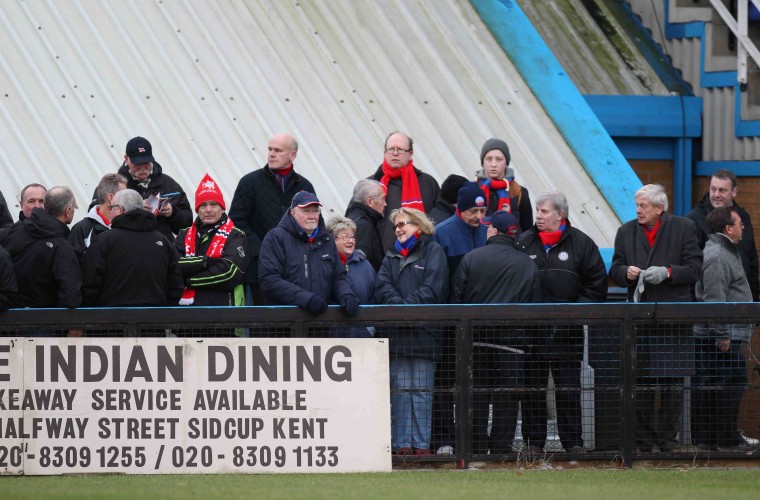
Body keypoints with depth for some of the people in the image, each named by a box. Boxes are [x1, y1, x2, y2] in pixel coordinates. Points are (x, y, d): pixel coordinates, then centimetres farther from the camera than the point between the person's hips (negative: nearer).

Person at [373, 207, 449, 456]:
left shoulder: (433, 251, 5)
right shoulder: (392, 256, 20)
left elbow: (433, 288, -6)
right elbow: (382, 286, 6)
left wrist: (410, 306, -16)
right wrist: (399, 306, -11)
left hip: (424, 331, -4)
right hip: (396, 333, 4)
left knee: (422, 389, -3)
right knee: (400, 389, 0)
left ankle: (421, 443, -2)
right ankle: (401, 443, 1)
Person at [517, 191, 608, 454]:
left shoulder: (581, 243, 2)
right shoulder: (524, 242, 4)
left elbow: (596, 284, 4)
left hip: (568, 331, -1)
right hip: (532, 329, 1)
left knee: (569, 388, 4)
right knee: (533, 387, 4)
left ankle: (572, 440, 10)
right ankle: (534, 440, 10)